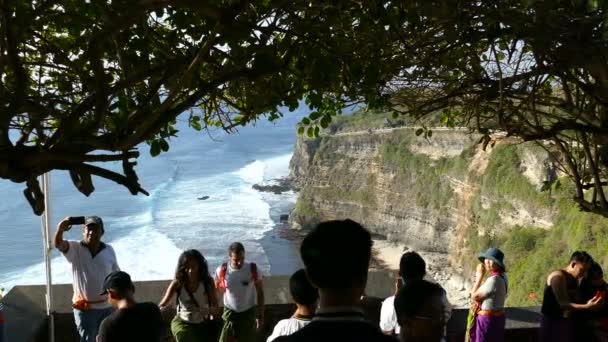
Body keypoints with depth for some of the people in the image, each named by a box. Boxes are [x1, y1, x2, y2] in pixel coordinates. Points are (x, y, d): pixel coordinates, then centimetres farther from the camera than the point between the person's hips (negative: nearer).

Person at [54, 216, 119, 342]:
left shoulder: (109, 250, -3)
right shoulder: (75, 249, -11)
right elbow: (58, 244, -32)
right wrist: (60, 229, -55)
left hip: (107, 306, 3)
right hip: (85, 308, -3)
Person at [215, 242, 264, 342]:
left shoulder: (253, 269, -16)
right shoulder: (222, 270, -15)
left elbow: (260, 293, -4)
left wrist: (260, 315, -2)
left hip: (248, 313, 0)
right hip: (229, 313, 0)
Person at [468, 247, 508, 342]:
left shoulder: (494, 279, -26)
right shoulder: (501, 276, 4)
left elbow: (474, 296, -17)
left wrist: (479, 276, -11)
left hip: (488, 319, -9)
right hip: (497, 316, 9)